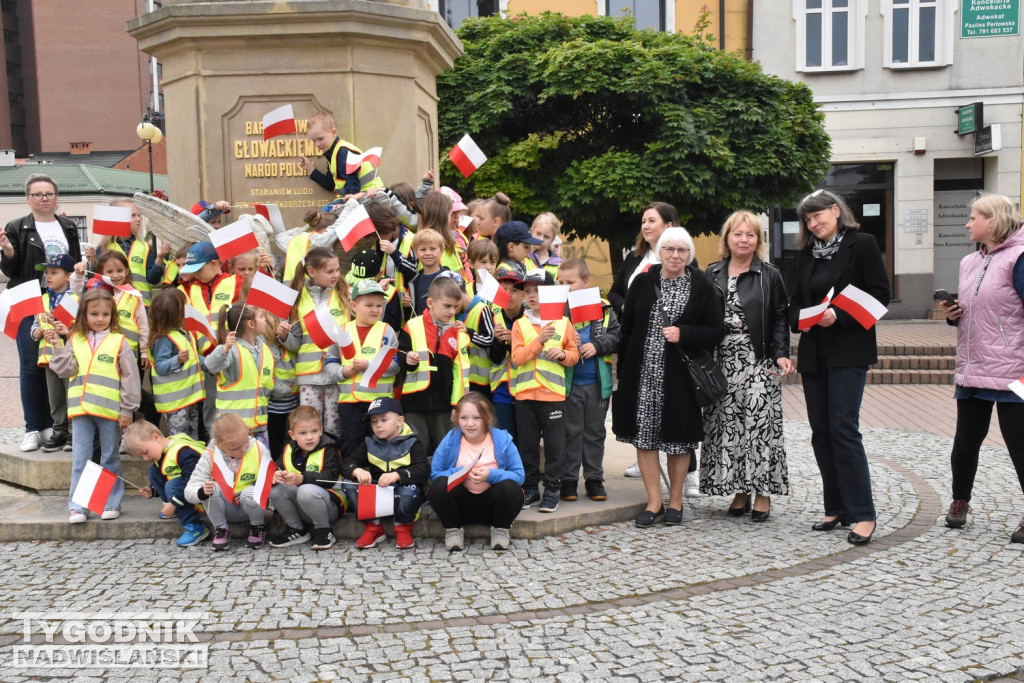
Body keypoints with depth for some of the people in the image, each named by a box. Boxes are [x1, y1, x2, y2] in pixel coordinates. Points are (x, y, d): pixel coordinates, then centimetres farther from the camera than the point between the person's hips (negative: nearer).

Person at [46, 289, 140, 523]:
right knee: (80, 460, 5)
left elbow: (130, 378, -1)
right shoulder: (75, 340, 9)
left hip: (110, 409, -2)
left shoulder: (119, 342, -1)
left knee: (110, 459, 8)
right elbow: (66, 370, 2)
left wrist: (127, 410, -4)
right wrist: (58, 347, -9)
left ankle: (112, 503, 17)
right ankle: (78, 507, 11)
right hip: (81, 409, 3)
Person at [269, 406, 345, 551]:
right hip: (301, 512, 6)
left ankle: (324, 531, -13)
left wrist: (302, 478, -38)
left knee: (306, 490, -35)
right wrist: (275, 475, -25)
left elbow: (329, 478, -24)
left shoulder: (329, 450, -11)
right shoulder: (289, 450, 6)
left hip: (330, 508, -6)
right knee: (275, 488, -16)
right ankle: (296, 530, -2)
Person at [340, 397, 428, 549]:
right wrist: (357, 471, -26)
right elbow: (347, 463, 0)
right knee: (348, 484, -18)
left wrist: (397, 475, -38)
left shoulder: (411, 443, -4)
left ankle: (403, 527, -5)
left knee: (409, 490, -37)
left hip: (401, 491, -4)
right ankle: (373, 527, -4)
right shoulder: (369, 444, 9)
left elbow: (422, 470, -20)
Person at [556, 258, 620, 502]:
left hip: (597, 383, 2)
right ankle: (569, 480, 17)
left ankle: (594, 479, 24)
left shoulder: (603, 309, 0)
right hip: (569, 383, -1)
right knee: (571, 432, 7)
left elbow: (615, 336, -1)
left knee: (595, 432, 12)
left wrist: (597, 346, -16)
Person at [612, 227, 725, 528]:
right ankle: (654, 502, 12)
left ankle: (675, 500, 22)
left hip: (681, 375, -2)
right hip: (644, 373, 2)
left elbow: (716, 332, 0)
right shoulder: (642, 283, 5)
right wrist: (624, 372, 3)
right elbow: (626, 328, 7)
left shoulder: (702, 287, 0)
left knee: (679, 436, 6)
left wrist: (683, 334, -16)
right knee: (644, 435, 2)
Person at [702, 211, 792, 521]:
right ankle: (739, 491, 15)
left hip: (758, 363, -3)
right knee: (727, 424, 4)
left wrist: (781, 354, -12)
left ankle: (763, 493, 5)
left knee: (760, 423, -5)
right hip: (722, 361, 3)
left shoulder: (770, 275, 4)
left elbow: (780, 319, 2)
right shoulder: (712, 274, 11)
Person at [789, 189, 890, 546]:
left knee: (843, 429, -13)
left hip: (849, 351, -6)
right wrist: (799, 319, -4)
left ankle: (862, 514, -6)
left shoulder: (862, 245, -3)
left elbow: (879, 295, -8)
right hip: (813, 352, 6)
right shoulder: (806, 254, 15)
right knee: (821, 432, 7)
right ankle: (836, 508, 17)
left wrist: (839, 315, -19)